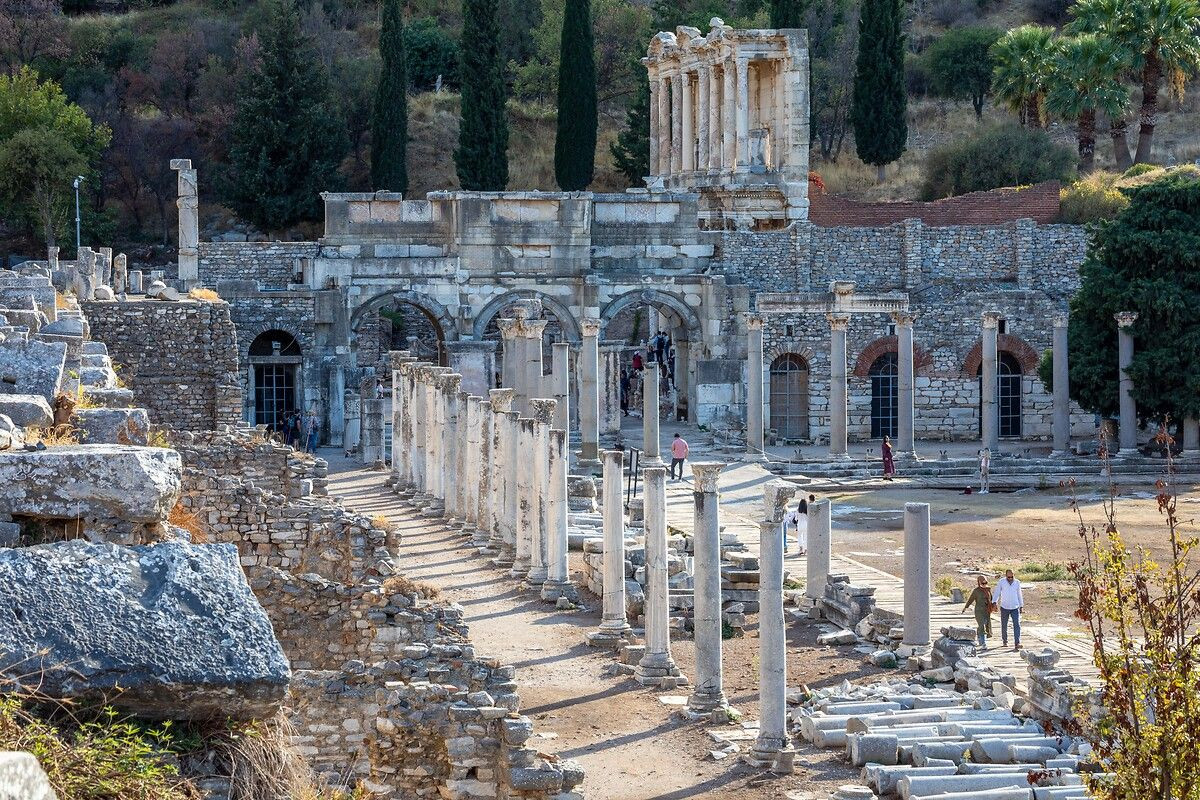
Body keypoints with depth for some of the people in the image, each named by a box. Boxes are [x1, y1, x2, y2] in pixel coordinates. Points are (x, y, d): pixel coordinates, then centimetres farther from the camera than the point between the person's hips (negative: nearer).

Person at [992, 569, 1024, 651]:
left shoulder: (1017, 583, 4)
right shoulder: (1001, 583, -5)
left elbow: (1019, 595, 14)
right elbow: (996, 593, -6)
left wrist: (1021, 606, 18)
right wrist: (994, 602, -21)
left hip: (1015, 608, 1)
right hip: (1004, 607, -1)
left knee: (1017, 625, -13)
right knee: (1004, 625, 10)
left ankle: (1017, 644, -19)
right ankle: (1004, 641, 32)